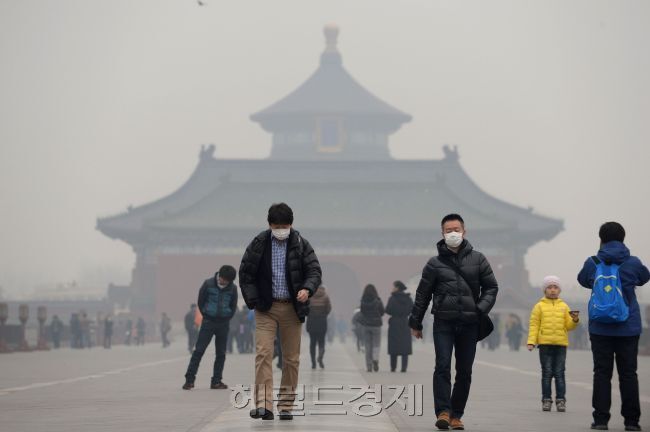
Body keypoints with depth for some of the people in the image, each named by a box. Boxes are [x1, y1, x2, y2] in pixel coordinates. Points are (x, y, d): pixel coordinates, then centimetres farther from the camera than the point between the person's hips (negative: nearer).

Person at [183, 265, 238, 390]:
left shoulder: (233, 289, -3)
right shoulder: (208, 284, -9)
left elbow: (233, 307, 8)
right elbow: (200, 302, 0)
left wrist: (226, 318, 3)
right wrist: (206, 316, 3)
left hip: (224, 324, 2)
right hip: (208, 322, -2)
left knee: (221, 353, 3)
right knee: (199, 350, -5)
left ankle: (216, 381, 9)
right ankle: (189, 379, -5)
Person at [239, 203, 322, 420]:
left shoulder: (301, 244, 0)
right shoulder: (258, 244, -1)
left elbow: (314, 270, -2)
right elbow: (245, 274, 4)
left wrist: (307, 289, -23)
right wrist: (253, 302, -4)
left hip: (292, 308, 1)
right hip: (266, 308, -1)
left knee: (292, 358, 4)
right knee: (263, 353, -14)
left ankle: (286, 405, 13)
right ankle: (263, 405, -19)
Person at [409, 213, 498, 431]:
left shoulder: (477, 259, 8)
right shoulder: (435, 263, 4)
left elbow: (491, 287, 11)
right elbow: (422, 295, 8)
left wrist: (481, 309, -5)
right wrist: (415, 323, 9)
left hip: (469, 324, 2)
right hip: (443, 323, -2)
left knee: (464, 372, 4)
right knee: (443, 367, -13)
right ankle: (443, 412, -14)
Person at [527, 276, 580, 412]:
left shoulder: (564, 306, 12)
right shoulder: (539, 306, 6)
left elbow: (568, 326, 10)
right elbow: (534, 325, 2)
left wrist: (574, 320, -11)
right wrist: (531, 341, -7)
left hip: (561, 344, 1)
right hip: (545, 344, -1)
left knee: (559, 373, 0)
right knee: (547, 373, 1)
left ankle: (561, 400, 3)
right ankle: (546, 400, 4)